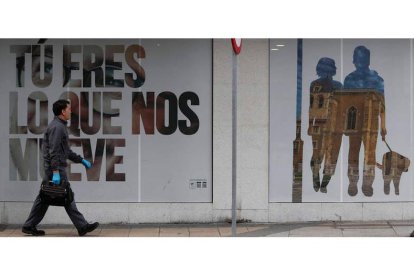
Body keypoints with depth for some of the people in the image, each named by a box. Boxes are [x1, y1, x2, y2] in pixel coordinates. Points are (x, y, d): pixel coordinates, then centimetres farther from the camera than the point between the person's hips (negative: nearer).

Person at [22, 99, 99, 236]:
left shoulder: (60, 126, 18)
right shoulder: (57, 127, -14)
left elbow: (66, 151, 25)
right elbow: (53, 152, -21)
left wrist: (81, 160, 25)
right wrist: (56, 172, -26)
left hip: (53, 168, 10)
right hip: (56, 167, -10)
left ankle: (29, 226, 14)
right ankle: (82, 226, 1)